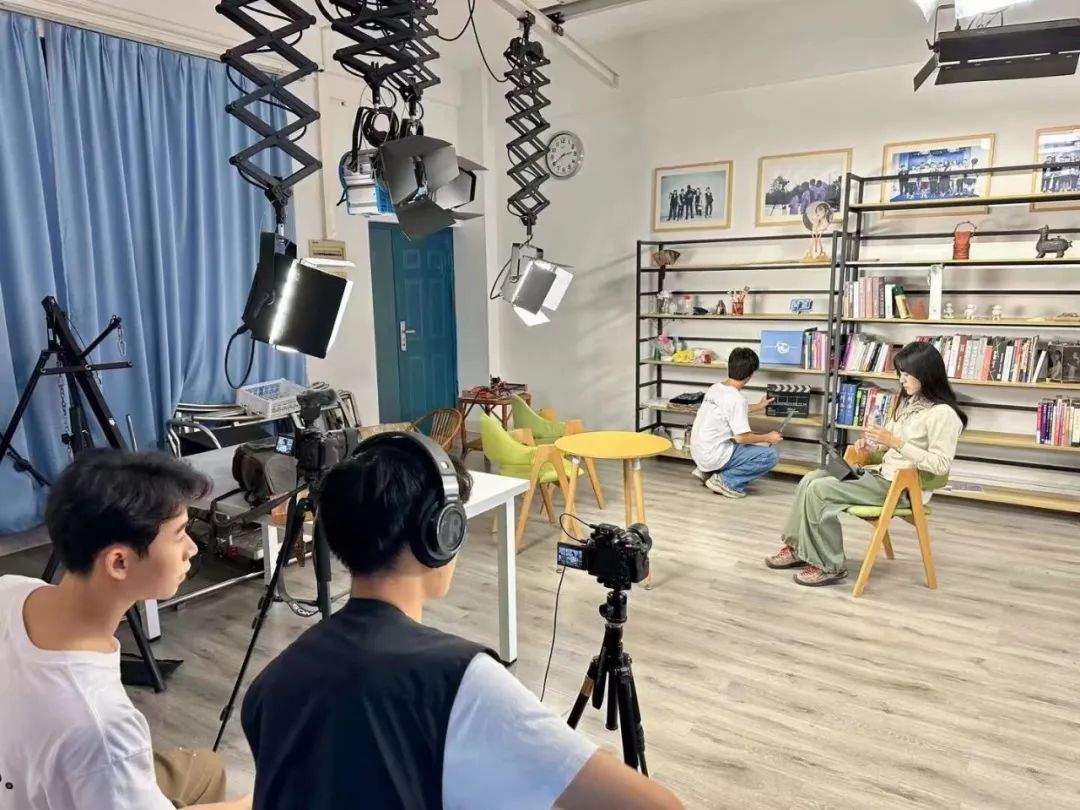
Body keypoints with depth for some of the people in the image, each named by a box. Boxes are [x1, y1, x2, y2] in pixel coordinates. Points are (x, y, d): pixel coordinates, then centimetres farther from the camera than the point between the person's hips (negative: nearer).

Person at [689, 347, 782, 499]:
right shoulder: (737, 398, -19)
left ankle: (707, 471, 17)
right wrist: (768, 438, -1)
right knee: (771, 456, -5)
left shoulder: (715, 388, 6)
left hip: (699, 452, 9)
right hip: (713, 456, -9)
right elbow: (741, 437, -18)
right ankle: (725, 480, -5)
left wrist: (758, 407, 38)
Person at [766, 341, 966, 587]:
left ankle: (829, 566, -8)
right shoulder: (909, 402, 12)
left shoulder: (943, 414, -16)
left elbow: (941, 465, -22)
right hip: (881, 473, 9)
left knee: (819, 490, -19)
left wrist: (896, 443, -23)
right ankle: (797, 548, 4)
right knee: (811, 479, -3)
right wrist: (872, 445, 0)